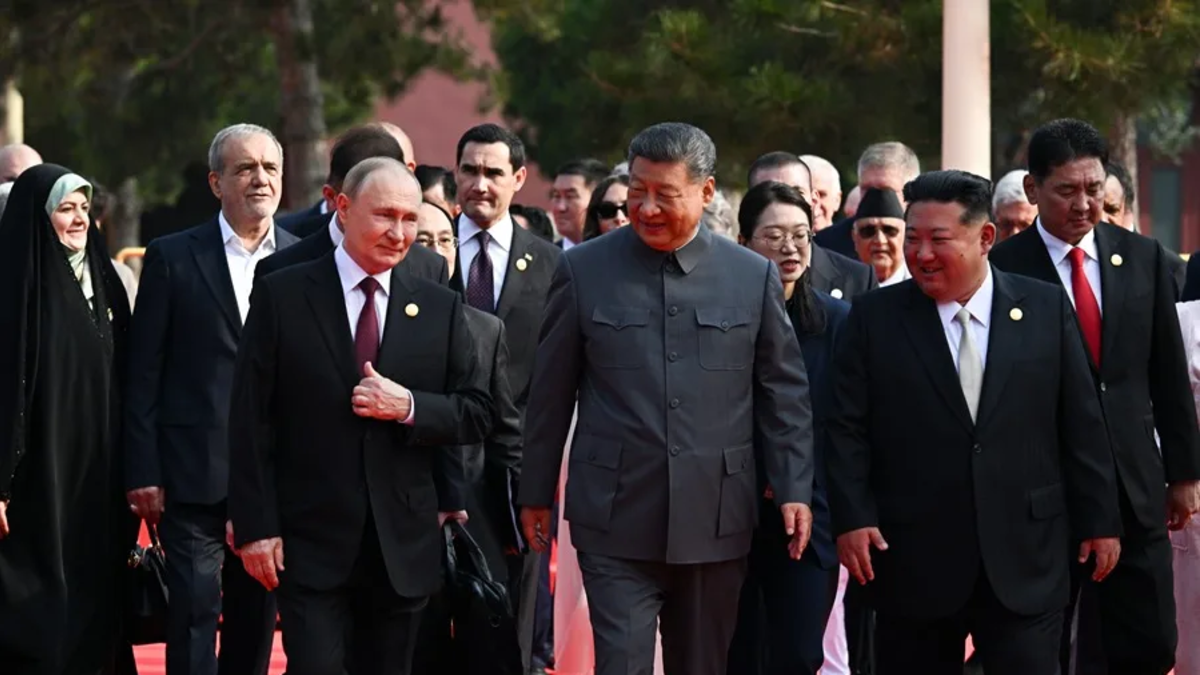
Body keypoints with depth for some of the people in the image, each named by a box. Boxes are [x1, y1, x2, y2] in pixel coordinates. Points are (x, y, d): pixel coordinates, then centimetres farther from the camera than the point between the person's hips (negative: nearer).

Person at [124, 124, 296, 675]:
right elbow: (143, 375, 0)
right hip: (193, 476, -2)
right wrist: (142, 474, -5)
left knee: (257, 620, 10)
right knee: (194, 617, -5)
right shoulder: (172, 258, 1)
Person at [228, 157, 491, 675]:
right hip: (311, 543, -3)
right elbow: (249, 419, -2)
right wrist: (255, 527, -9)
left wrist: (409, 407, -12)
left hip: (403, 547, 3)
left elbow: (477, 415, 8)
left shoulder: (440, 308, 8)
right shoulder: (282, 297, -1)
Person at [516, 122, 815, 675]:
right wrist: (536, 492, 9)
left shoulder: (755, 277, 3)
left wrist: (794, 490, 1)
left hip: (715, 522, 2)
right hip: (617, 522, -1)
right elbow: (550, 392, 7)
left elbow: (784, 394, 7)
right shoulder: (584, 271, 1)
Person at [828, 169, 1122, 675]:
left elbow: (1081, 425, 7)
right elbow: (848, 430, 2)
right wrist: (852, 518, -8)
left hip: (1025, 560, 0)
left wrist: (1099, 519, 6)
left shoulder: (1046, 309, 4)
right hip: (912, 560, 0)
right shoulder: (875, 319, 3)